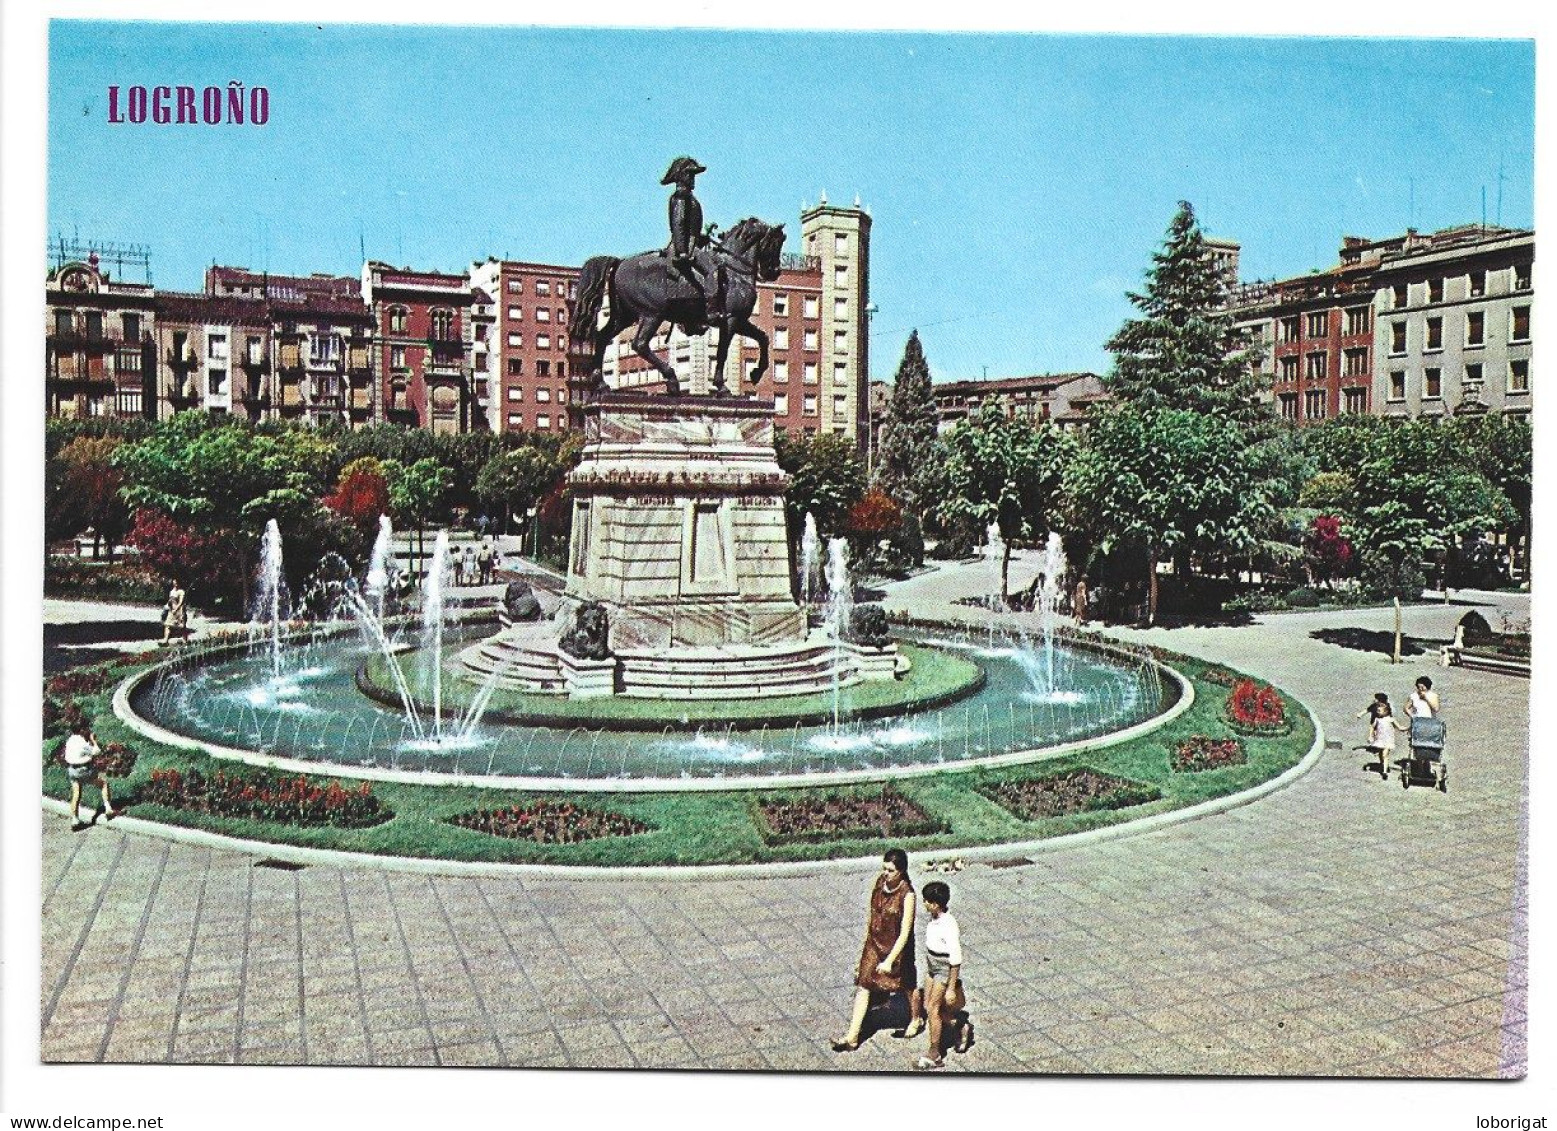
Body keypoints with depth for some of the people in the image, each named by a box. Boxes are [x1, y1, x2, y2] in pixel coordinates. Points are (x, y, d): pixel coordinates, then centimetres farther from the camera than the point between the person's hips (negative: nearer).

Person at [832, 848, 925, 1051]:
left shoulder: (907, 895, -27)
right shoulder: (881, 881, -10)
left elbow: (905, 933, -26)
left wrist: (889, 960, -27)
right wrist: (867, 934, 15)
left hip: (896, 947, -5)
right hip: (874, 943, 5)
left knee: (907, 984, 19)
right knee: (863, 986, 4)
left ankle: (917, 1019, 48)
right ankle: (852, 1037, 10)